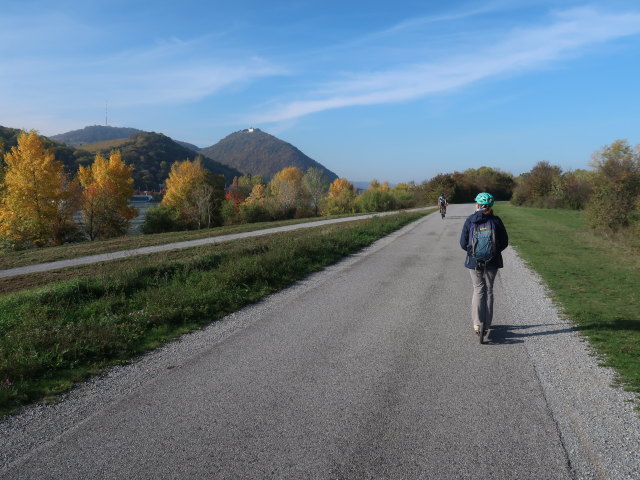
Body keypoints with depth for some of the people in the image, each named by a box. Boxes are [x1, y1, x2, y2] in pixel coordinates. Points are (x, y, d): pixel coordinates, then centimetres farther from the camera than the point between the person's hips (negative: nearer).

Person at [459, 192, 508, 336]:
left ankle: (477, 324, 3)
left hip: (474, 261, 0)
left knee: (478, 290, 11)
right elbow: (505, 242, 0)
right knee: (489, 290, 14)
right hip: (492, 261, 1)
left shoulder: (470, 220, -7)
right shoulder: (496, 220, -6)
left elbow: (463, 243, -4)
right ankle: (487, 324, 18)